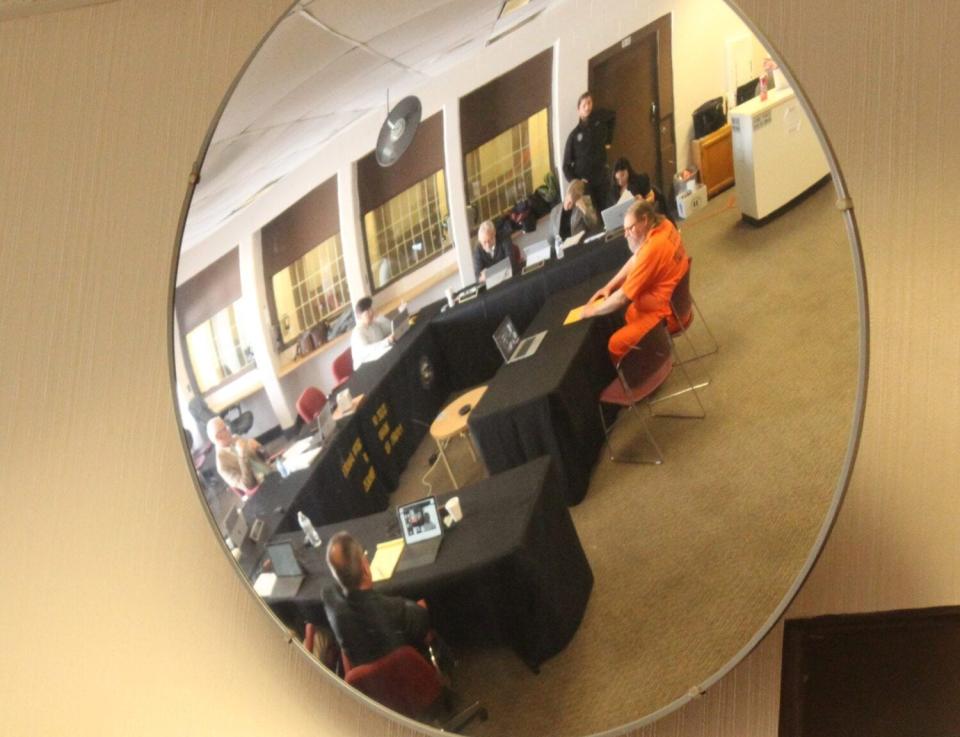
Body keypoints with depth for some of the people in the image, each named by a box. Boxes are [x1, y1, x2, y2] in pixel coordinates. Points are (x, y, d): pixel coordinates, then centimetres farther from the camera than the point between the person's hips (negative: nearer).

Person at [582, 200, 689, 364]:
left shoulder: (652, 249, -33)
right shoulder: (663, 225, -6)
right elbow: (635, 261, 9)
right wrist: (609, 286, 1)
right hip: (673, 301, 10)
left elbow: (623, 297, -26)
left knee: (616, 344, -9)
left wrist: (593, 310, -12)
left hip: (666, 313, -10)